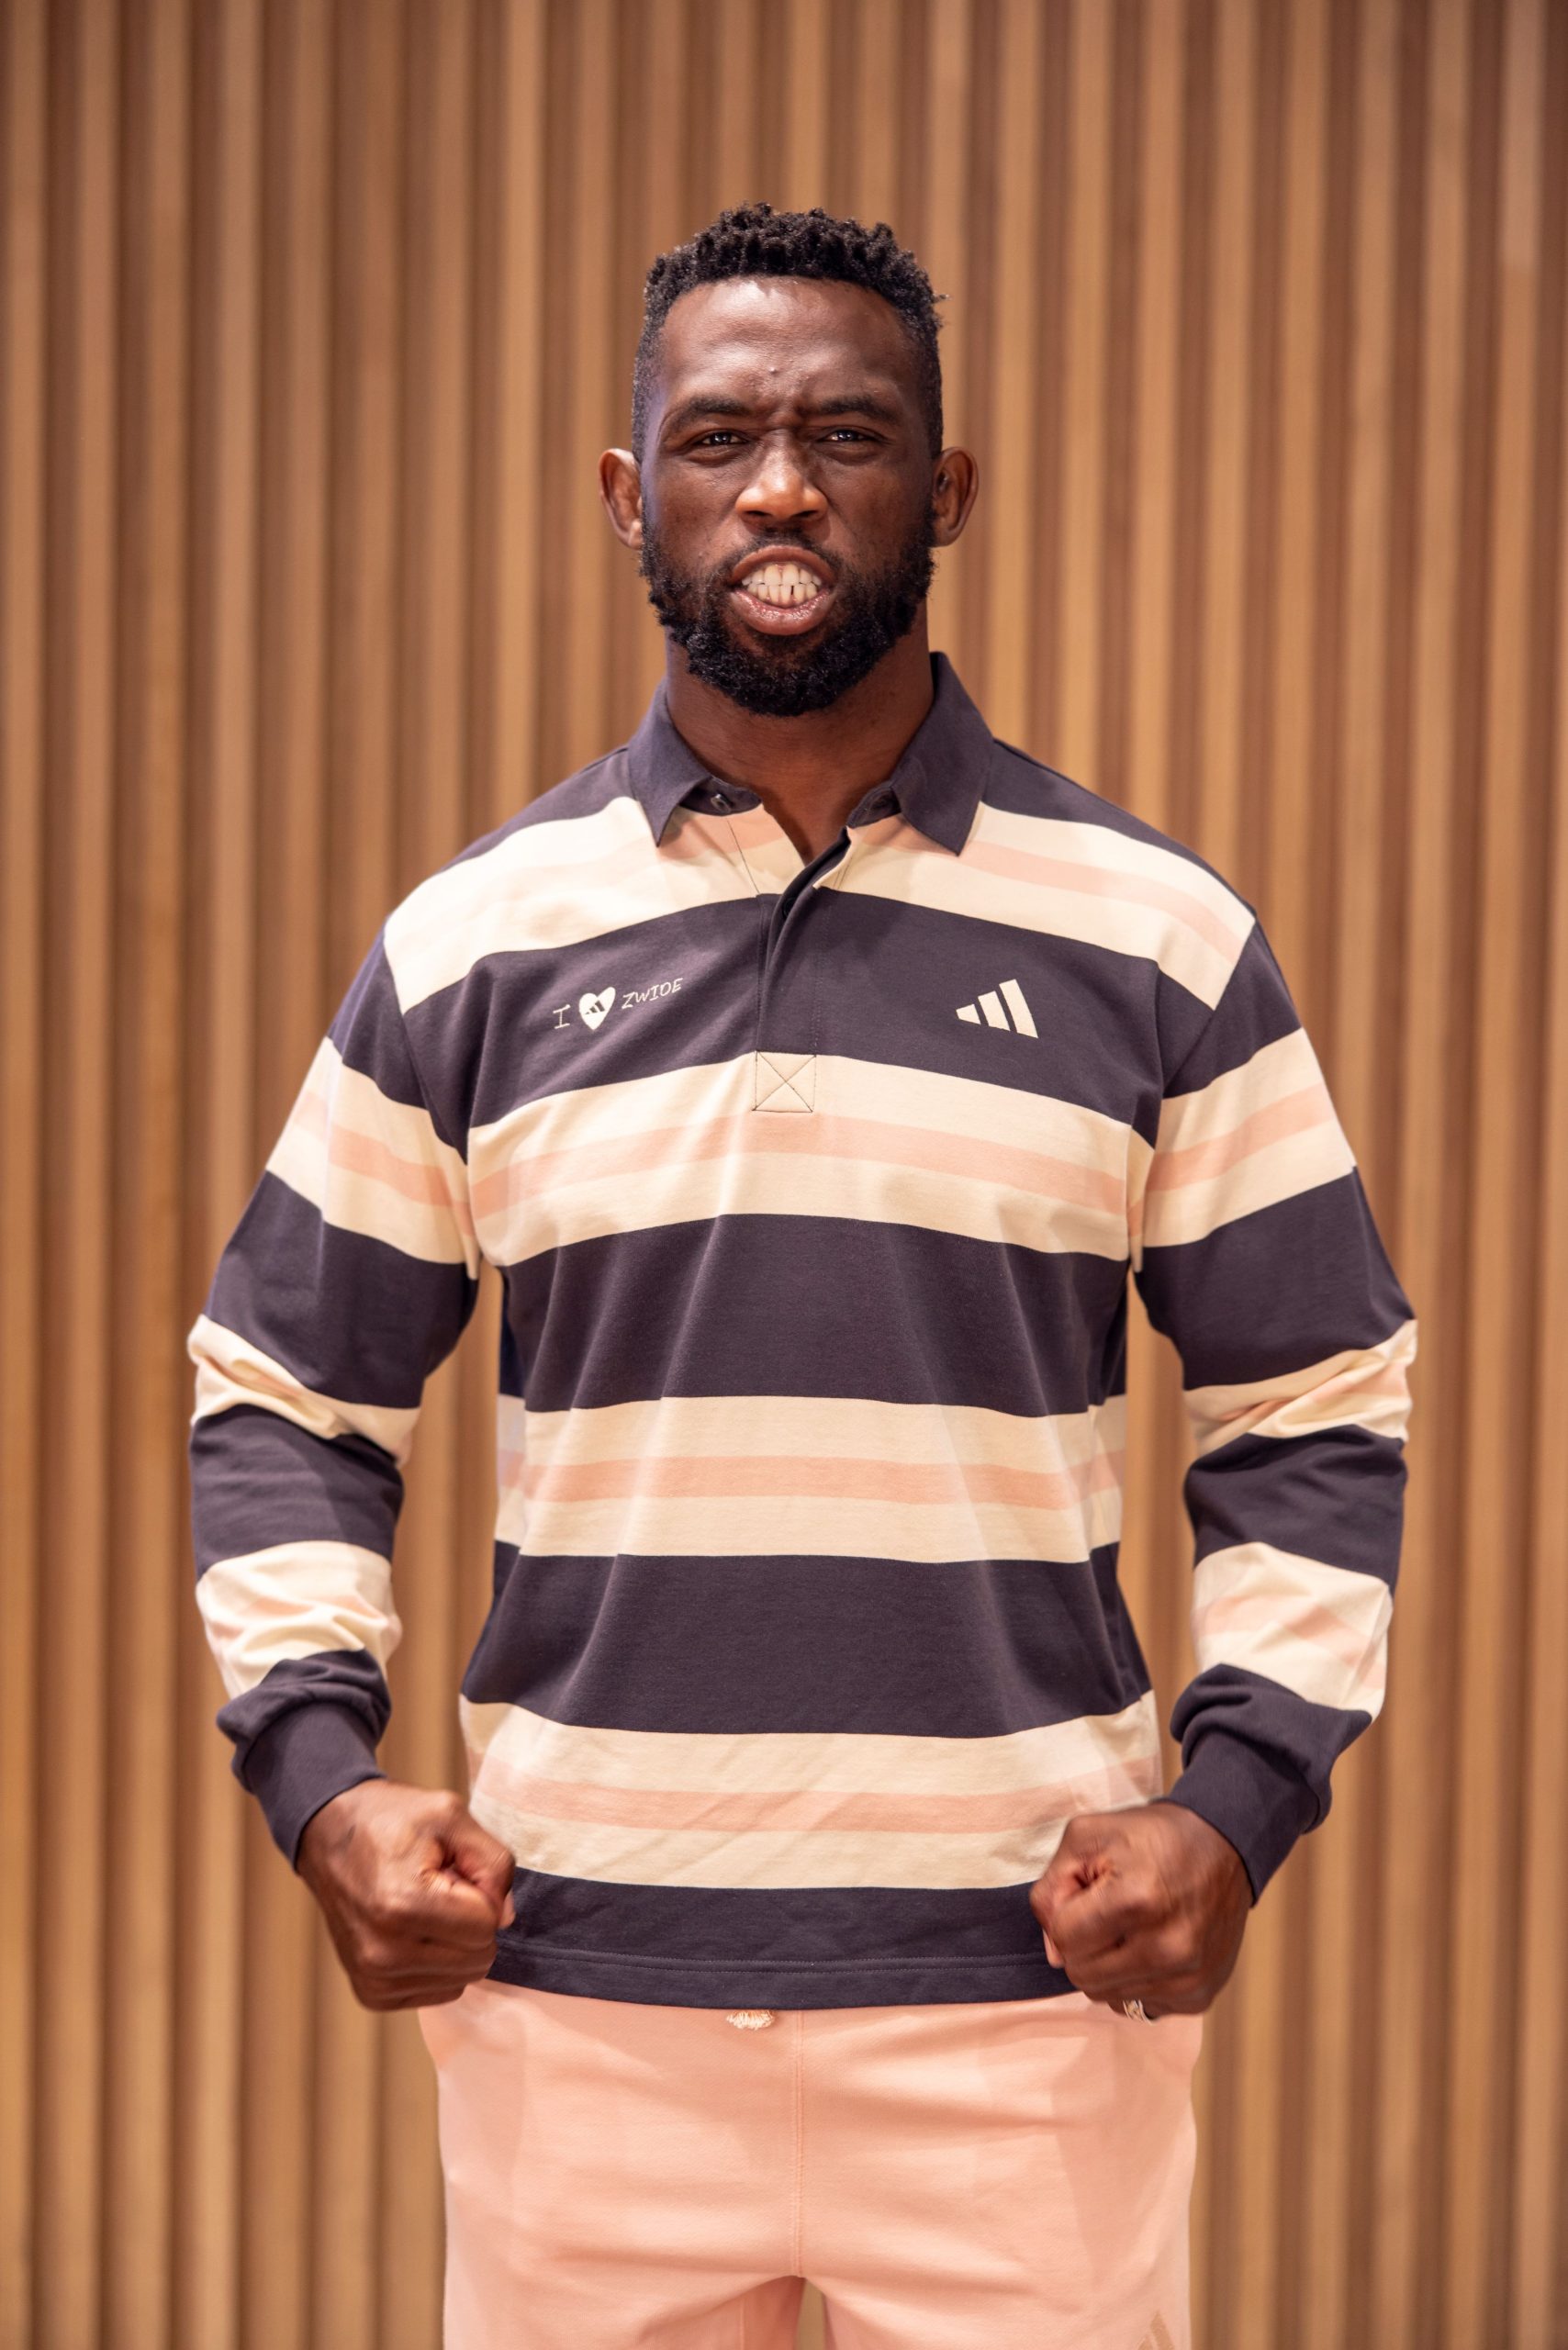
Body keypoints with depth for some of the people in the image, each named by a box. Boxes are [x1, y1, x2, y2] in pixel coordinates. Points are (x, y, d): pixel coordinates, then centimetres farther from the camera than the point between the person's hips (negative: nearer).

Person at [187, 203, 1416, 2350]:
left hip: (1032, 1985, 0)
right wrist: (318, 1770, -4)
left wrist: (1239, 1796, -7)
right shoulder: (468, 946, 3)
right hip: (572, 1981, 1)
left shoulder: (1162, 944, 1)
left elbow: (1313, 1413, 5)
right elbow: (285, 1397, 9)